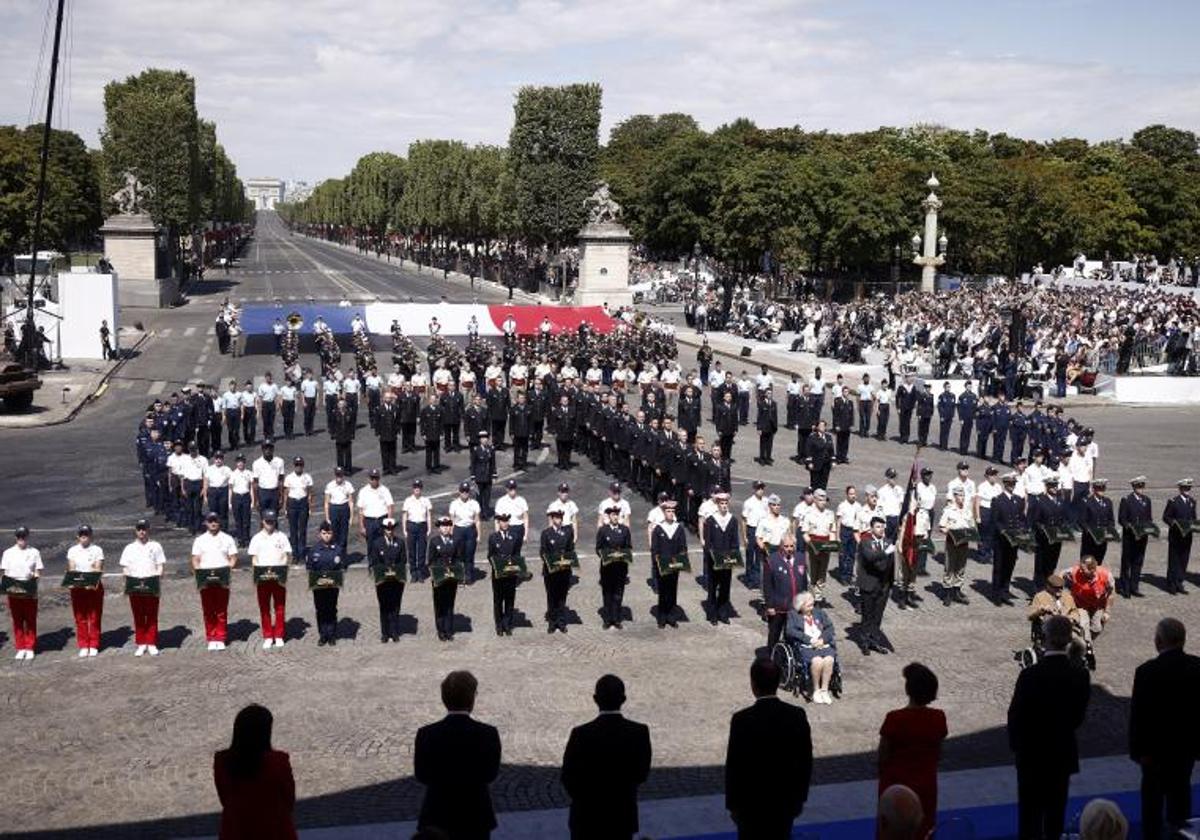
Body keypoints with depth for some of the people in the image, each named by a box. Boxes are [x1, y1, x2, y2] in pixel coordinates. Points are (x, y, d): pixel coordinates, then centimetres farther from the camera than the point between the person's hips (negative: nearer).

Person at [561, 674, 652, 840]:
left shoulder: (581, 734, -20)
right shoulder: (640, 732, -13)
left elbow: (568, 778, -9)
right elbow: (642, 775, -1)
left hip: (587, 817, -2)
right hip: (623, 816, 2)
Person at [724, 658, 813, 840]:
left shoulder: (742, 720, -20)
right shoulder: (797, 715, -9)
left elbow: (734, 766, -14)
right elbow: (806, 762, -1)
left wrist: (732, 804, -1)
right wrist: (800, 797, 12)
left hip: (752, 804, -3)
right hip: (786, 801, 3)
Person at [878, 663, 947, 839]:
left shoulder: (895, 719, -22)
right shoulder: (938, 718, -13)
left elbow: (883, 755, -13)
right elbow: (938, 752, 0)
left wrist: (882, 775, 5)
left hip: (896, 784, -3)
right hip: (926, 785, 3)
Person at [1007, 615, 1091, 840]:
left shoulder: (1031, 674, -21)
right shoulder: (1080, 675, -10)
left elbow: (1015, 714, -13)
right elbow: (1079, 714, 1)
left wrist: (1015, 743, 5)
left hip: (1032, 752, -3)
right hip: (1063, 751, 3)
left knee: (1030, 810, 8)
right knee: (1055, 809, 15)